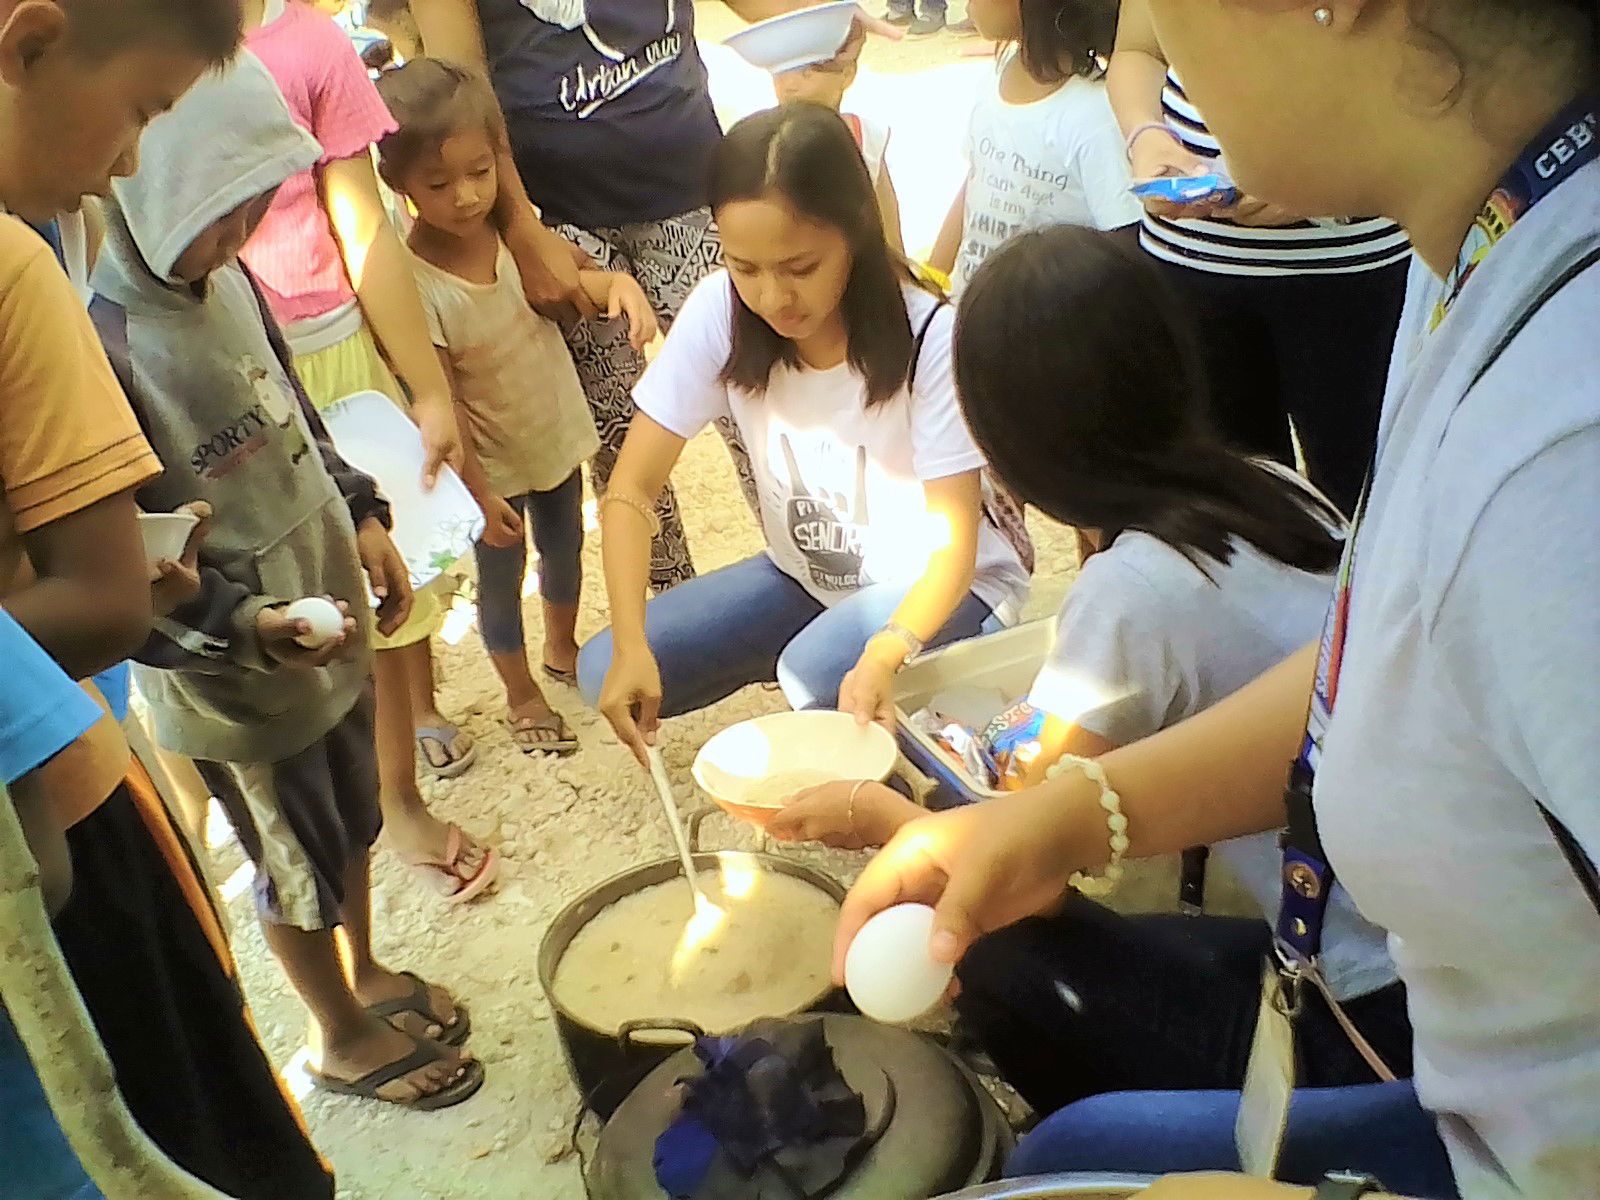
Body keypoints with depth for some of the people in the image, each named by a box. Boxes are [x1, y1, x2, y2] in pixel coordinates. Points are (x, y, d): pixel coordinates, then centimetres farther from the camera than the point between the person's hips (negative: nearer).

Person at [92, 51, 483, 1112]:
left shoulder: (223, 277, -6)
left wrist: (361, 518, 4)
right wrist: (243, 627, -32)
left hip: (330, 619, 7)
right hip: (233, 678, -6)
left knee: (353, 823, 25)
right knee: (299, 865, 16)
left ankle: (367, 974, 52)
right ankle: (342, 1036, 43)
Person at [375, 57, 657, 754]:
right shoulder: (416, 282, -27)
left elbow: (563, 281, -1)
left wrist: (618, 284, -24)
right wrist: (477, 492, -18)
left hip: (559, 434, 5)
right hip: (493, 462, -5)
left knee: (565, 550, 25)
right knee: (501, 580, 15)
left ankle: (562, 651, 53)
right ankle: (521, 696, 39)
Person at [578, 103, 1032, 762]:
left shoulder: (930, 337, -27)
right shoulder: (720, 311, -18)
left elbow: (952, 545, -24)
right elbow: (632, 489, -16)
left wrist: (885, 654, -44)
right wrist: (631, 645, -31)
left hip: (931, 585, -4)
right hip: (806, 576, 5)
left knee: (818, 671, -35)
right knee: (605, 673, -11)